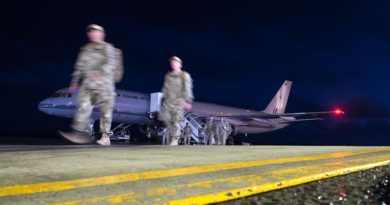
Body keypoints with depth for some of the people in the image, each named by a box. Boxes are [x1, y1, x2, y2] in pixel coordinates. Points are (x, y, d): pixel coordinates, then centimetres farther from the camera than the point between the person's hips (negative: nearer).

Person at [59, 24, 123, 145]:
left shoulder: (107, 48, 4)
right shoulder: (86, 49, 23)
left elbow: (110, 63, -12)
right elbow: (80, 66, 24)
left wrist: (100, 75, -25)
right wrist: (75, 81, 20)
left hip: (104, 83, -5)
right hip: (87, 83, 5)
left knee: (105, 110, -3)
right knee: (83, 106, -9)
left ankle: (105, 137, 3)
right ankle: (79, 133, -13)